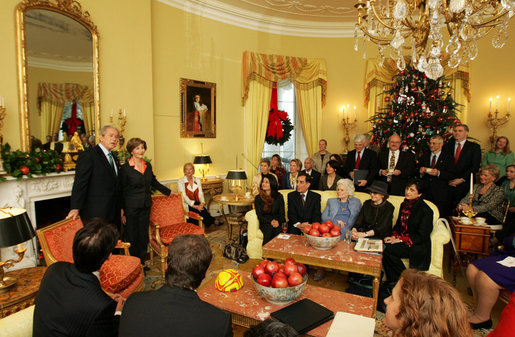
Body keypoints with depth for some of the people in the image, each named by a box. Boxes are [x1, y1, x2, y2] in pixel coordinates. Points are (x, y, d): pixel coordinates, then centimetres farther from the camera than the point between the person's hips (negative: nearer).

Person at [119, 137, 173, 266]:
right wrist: (122, 211, -9)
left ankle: (141, 263, 24)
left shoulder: (148, 165, 7)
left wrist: (169, 192, 25)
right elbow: (121, 190, -7)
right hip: (131, 207, -5)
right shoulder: (125, 168, -8)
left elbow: (154, 182, 21)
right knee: (132, 237, 2)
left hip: (146, 206, 5)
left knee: (143, 235, 11)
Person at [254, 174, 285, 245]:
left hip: (278, 223, 1)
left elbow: (282, 214, 6)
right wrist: (270, 221, -19)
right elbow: (259, 216, 0)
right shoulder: (258, 198, 6)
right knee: (270, 228, -34)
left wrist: (278, 222, -17)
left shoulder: (279, 197, 9)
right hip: (265, 224, 0)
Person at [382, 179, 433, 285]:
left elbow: (421, 236, -14)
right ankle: (391, 281, -10)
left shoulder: (425, 210, -12)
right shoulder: (404, 204, 11)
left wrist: (401, 240, -20)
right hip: (402, 240, 7)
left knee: (388, 249, -28)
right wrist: (394, 236, -4)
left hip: (417, 246, -6)